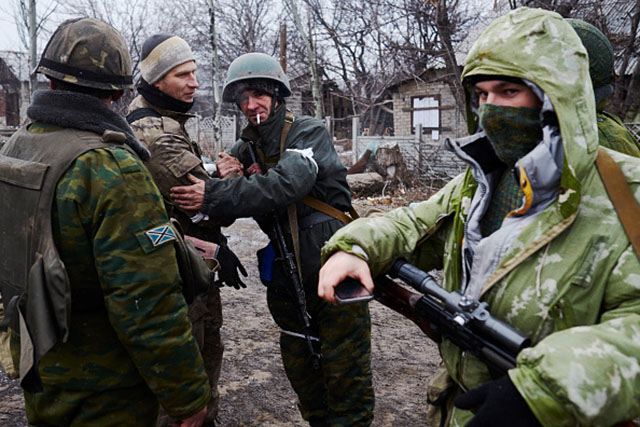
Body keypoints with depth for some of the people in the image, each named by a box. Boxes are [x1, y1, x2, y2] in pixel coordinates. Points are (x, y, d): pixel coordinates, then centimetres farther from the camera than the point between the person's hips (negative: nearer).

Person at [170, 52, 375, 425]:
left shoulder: (309, 133, -8)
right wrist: (222, 174, -10)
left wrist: (214, 196, -29)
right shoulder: (246, 148, 11)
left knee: (347, 379, 4)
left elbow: (285, 185, -26)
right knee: (303, 378, 18)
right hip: (285, 281, 6)